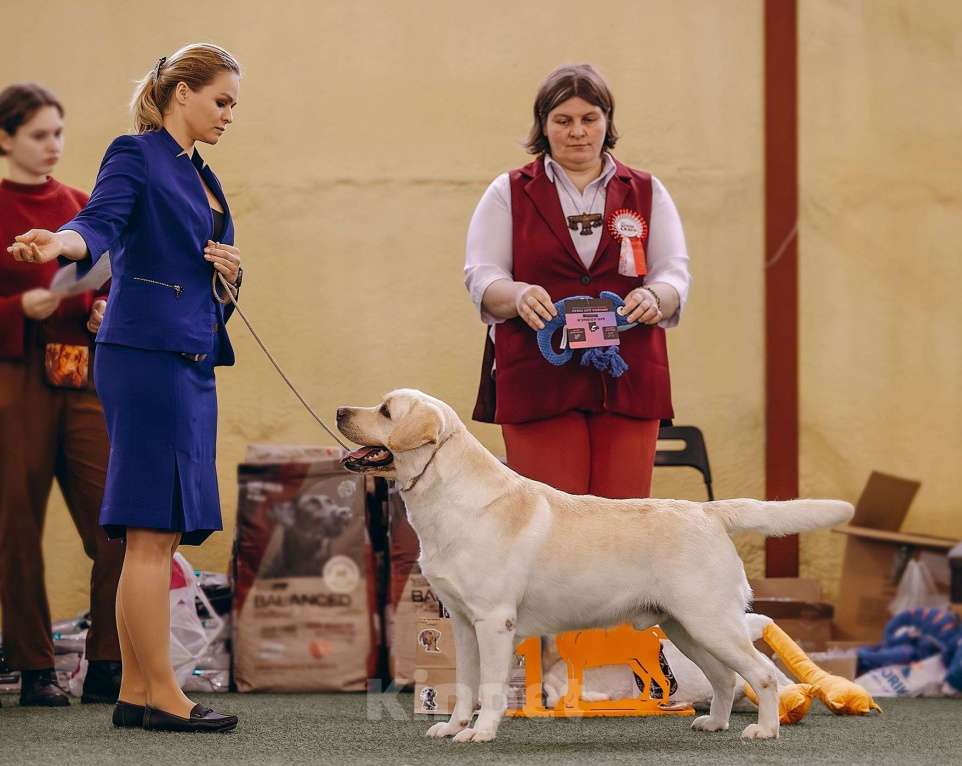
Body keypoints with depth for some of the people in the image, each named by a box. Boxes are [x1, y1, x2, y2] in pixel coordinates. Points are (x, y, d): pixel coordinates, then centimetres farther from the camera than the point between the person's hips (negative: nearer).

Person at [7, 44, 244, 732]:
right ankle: (162, 695, -8)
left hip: (192, 363, 9)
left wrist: (231, 270, 4)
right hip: (147, 351, -9)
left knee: (154, 536, 8)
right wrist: (60, 242, -41)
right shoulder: (135, 156, -2)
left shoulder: (202, 178, 22)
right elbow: (101, 223, -20)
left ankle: (135, 692, 11)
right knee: (153, 531, -9)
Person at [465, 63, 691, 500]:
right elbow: (480, 275, 1)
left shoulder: (646, 192, 14)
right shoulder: (509, 193, 10)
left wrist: (653, 297, -18)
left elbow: (675, 272, 6)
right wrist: (518, 295, -21)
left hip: (626, 382, 2)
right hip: (539, 382, -1)